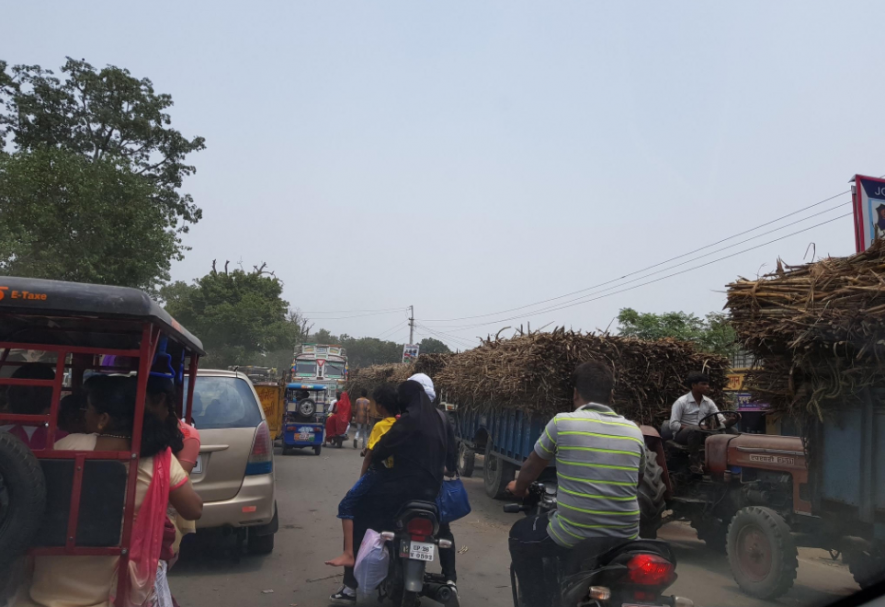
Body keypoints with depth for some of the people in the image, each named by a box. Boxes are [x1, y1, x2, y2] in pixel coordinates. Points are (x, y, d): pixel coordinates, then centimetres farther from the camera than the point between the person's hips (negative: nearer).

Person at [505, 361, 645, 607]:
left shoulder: (562, 423, -6)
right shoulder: (634, 431, 4)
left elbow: (532, 467, 9)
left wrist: (519, 487, 31)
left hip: (574, 536, -4)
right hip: (625, 538, 4)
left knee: (520, 536, 23)